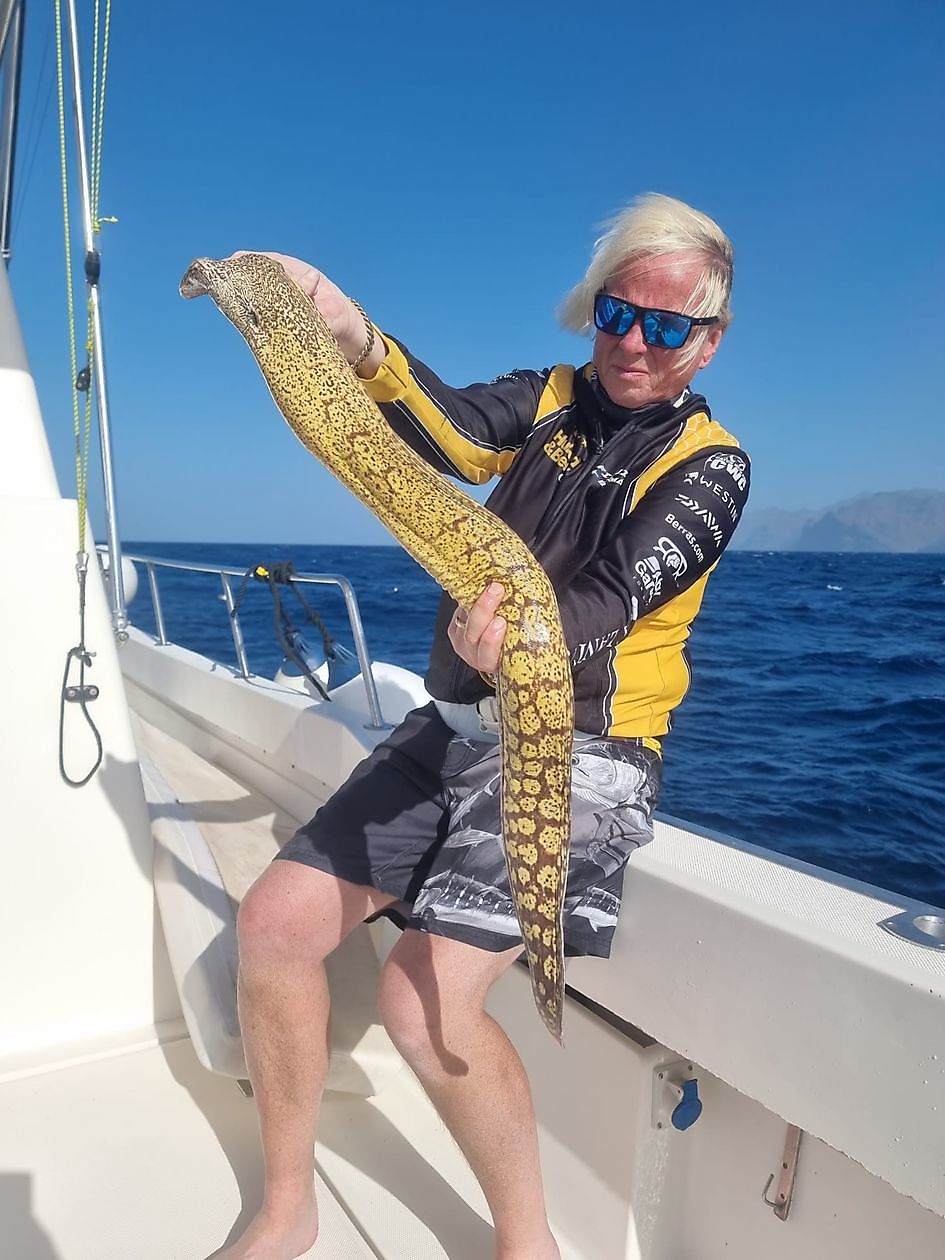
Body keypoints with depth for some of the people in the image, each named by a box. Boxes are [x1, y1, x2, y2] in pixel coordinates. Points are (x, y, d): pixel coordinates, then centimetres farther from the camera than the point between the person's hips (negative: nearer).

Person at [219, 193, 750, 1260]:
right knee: (274, 921, -3)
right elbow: (454, 433, -10)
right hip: (459, 724, 6)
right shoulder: (552, 399, 11)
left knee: (425, 997, -20)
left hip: (579, 751, -5)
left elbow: (619, 594, -19)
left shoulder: (709, 463, -2)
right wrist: (359, 343, -28)